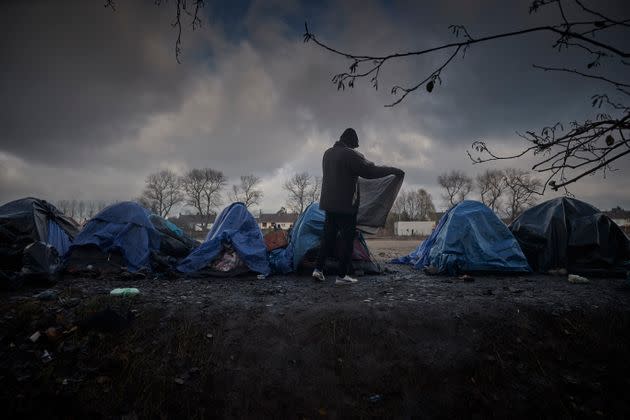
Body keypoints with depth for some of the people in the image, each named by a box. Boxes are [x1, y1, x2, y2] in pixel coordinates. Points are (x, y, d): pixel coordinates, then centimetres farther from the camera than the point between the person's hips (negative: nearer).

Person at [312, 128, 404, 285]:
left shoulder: (328, 153, 13)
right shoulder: (349, 154, -13)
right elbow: (370, 171, -17)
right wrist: (393, 170, -6)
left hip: (328, 203, 8)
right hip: (346, 205, -8)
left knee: (328, 236, 13)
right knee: (347, 239, 0)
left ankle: (318, 269, 10)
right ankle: (342, 275, 3)